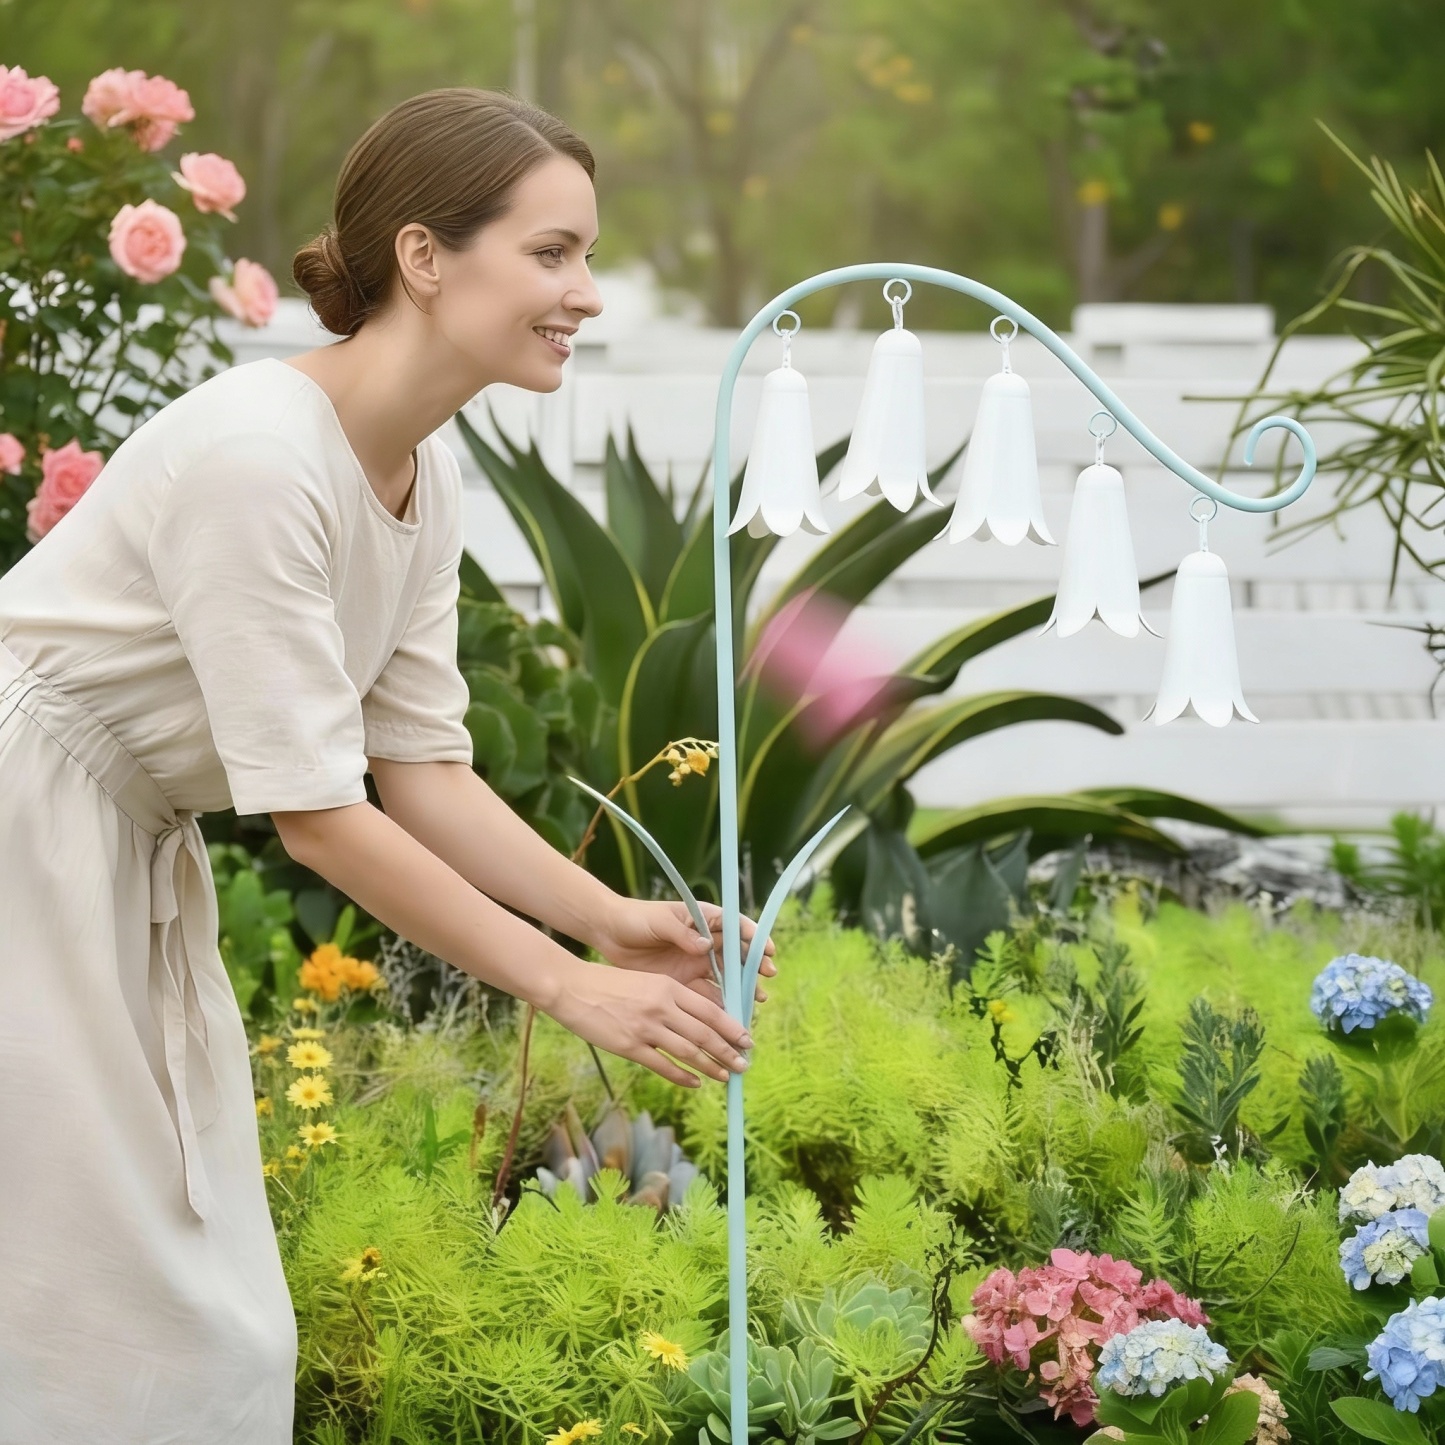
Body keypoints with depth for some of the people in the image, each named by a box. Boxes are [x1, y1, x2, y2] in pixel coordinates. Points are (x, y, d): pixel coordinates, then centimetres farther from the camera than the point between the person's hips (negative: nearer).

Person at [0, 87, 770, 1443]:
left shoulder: (425, 475, 1)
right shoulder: (258, 454, -26)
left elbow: (420, 766, 4)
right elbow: (316, 812, -25)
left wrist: (612, 917, -9)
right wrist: (569, 987, -21)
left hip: (134, 861, 9)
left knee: (211, 1317, 10)